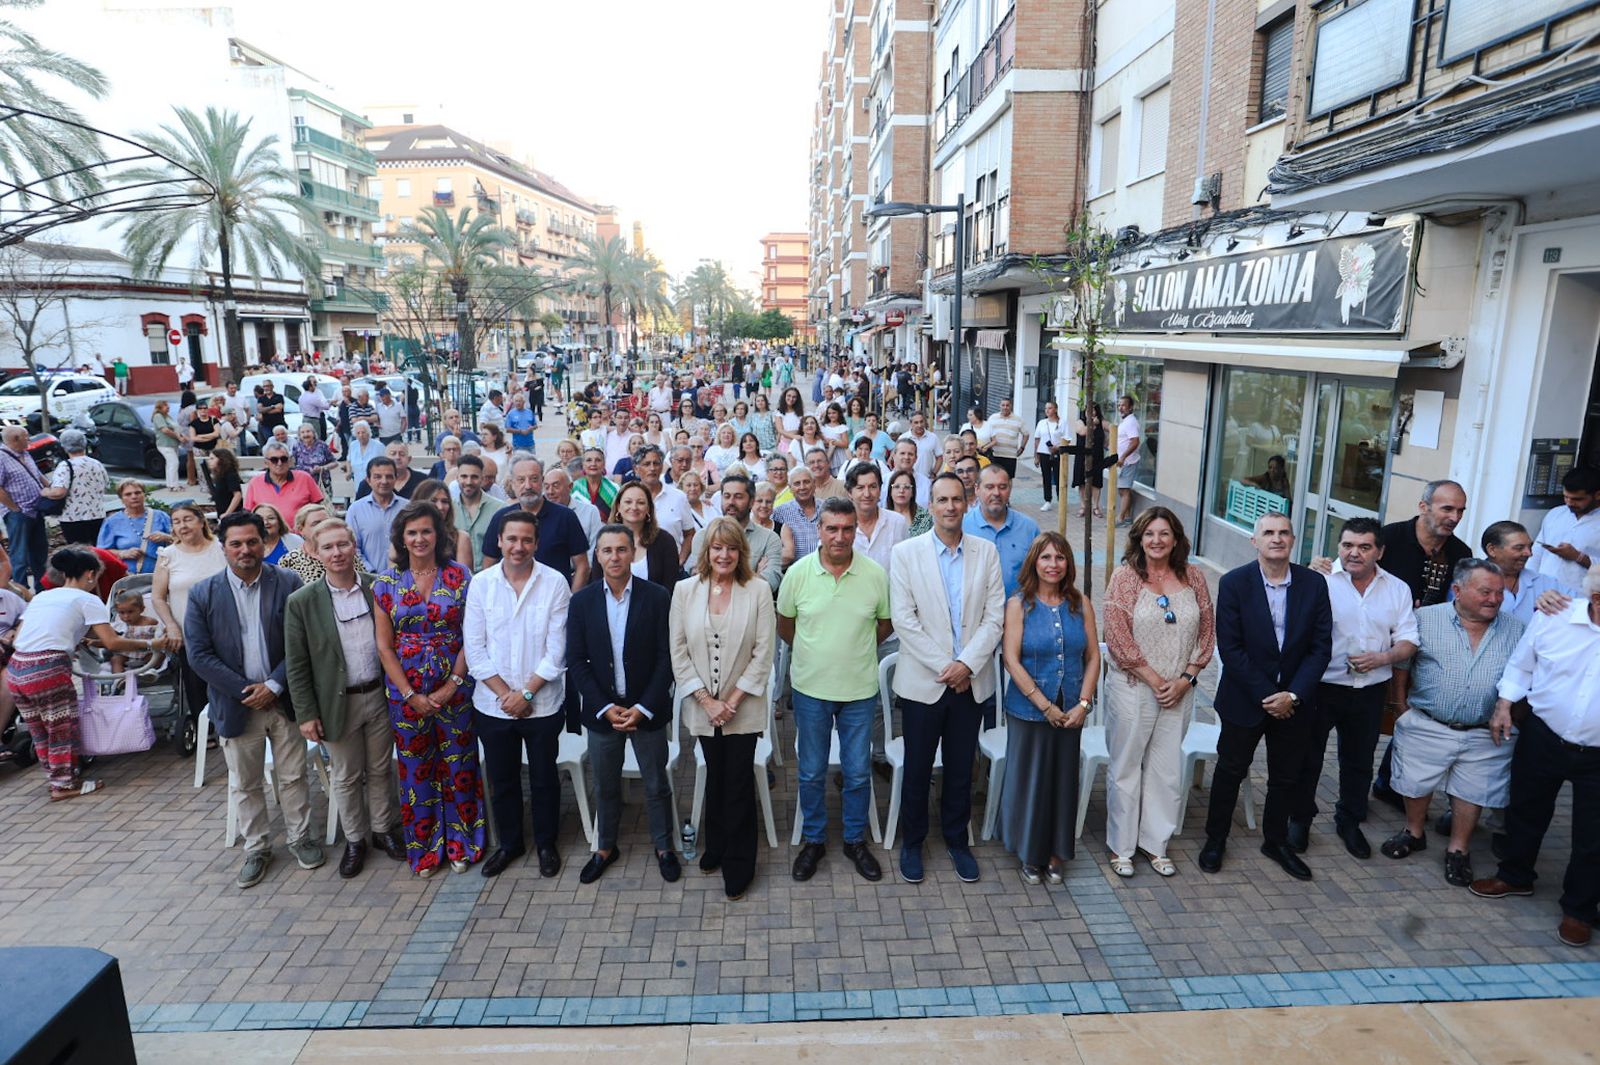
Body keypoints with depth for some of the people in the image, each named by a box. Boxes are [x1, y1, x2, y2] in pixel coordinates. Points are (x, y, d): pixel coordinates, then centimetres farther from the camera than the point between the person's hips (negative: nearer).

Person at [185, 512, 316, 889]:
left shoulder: (288, 584, -5)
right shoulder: (203, 594, -3)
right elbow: (199, 654, -7)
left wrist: (274, 685, -14)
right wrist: (247, 690, -13)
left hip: (283, 699, 0)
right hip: (237, 703, 1)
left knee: (292, 776, 12)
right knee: (245, 784, 14)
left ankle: (300, 838, 30)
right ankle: (257, 849, 30)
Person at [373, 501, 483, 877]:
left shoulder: (459, 575, -4)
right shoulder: (386, 581, 0)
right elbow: (384, 646, 0)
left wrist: (451, 686, -11)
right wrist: (411, 695, -7)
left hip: (454, 686, -1)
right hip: (406, 689, 1)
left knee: (458, 763, 7)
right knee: (416, 767, 10)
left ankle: (461, 842, 26)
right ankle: (424, 846, 28)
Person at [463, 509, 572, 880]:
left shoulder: (555, 583, -10)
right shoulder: (481, 583, -4)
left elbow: (556, 649, -11)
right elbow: (474, 648, -4)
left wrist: (526, 693, -12)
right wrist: (504, 694, -10)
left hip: (542, 705, -2)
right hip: (493, 705, 2)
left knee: (544, 779, 13)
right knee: (501, 780, 17)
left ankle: (546, 844, 34)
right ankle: (509, 843, 38)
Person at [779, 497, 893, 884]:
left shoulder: (875, 574, -9)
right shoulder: (798, 572, -9)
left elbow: (885, 624, 6)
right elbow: (784, 625, 6)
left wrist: (857, 649, 8)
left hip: (859, 690, 0)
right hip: (811, 689, 0)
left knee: (858, 773, 11)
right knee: (811, 772, 13)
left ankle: (855, 840, 31)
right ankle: (814, 840, 32)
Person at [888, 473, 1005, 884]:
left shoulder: (986, 552, 2)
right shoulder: (906, 553, -4)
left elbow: (995, 617, -2)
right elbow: (903, 620, -10)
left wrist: (967, 664, -13)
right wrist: (943, 667, -13)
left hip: (971, 681, 2)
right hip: (922, 681, -2)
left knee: (961, 769, 14)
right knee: (917, 768, 10)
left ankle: (957, 839, 33)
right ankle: (912, 841, 28)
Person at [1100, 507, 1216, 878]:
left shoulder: (1192, 576, 2)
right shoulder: (1126, 576, -9)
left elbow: (1207, 631, 5)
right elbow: (1117, 638, -13)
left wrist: (1187, 677, -5)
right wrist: (1155, 680, -12)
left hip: (1179, 691, 3)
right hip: (1132, 687, -3)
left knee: (1166, 769, 13)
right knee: (1126, 767, 8)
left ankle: (1155, 844, 30)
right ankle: (1121, 846, 24)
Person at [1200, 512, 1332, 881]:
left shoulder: (1314, 583, -5)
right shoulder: (1234, 583, -12)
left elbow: (1321, 646, -5)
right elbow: (1230, 647, -14)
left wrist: (1293, 694, -14)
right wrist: (1266, 695, -17)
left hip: (1294, 702, 3)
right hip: (1245, 699, -2)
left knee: (1286, 777, 17)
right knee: (1230, 771, 12)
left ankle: (1276, 841, 37)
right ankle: (1215, 839, 29)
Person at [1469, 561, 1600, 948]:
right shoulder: (1553, 618, -10)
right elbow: (1521, 665, 3)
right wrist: (1504, 707, -1)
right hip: (1543, 737, 2)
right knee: (1526, 811, 19)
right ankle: (1515, 876, 41)